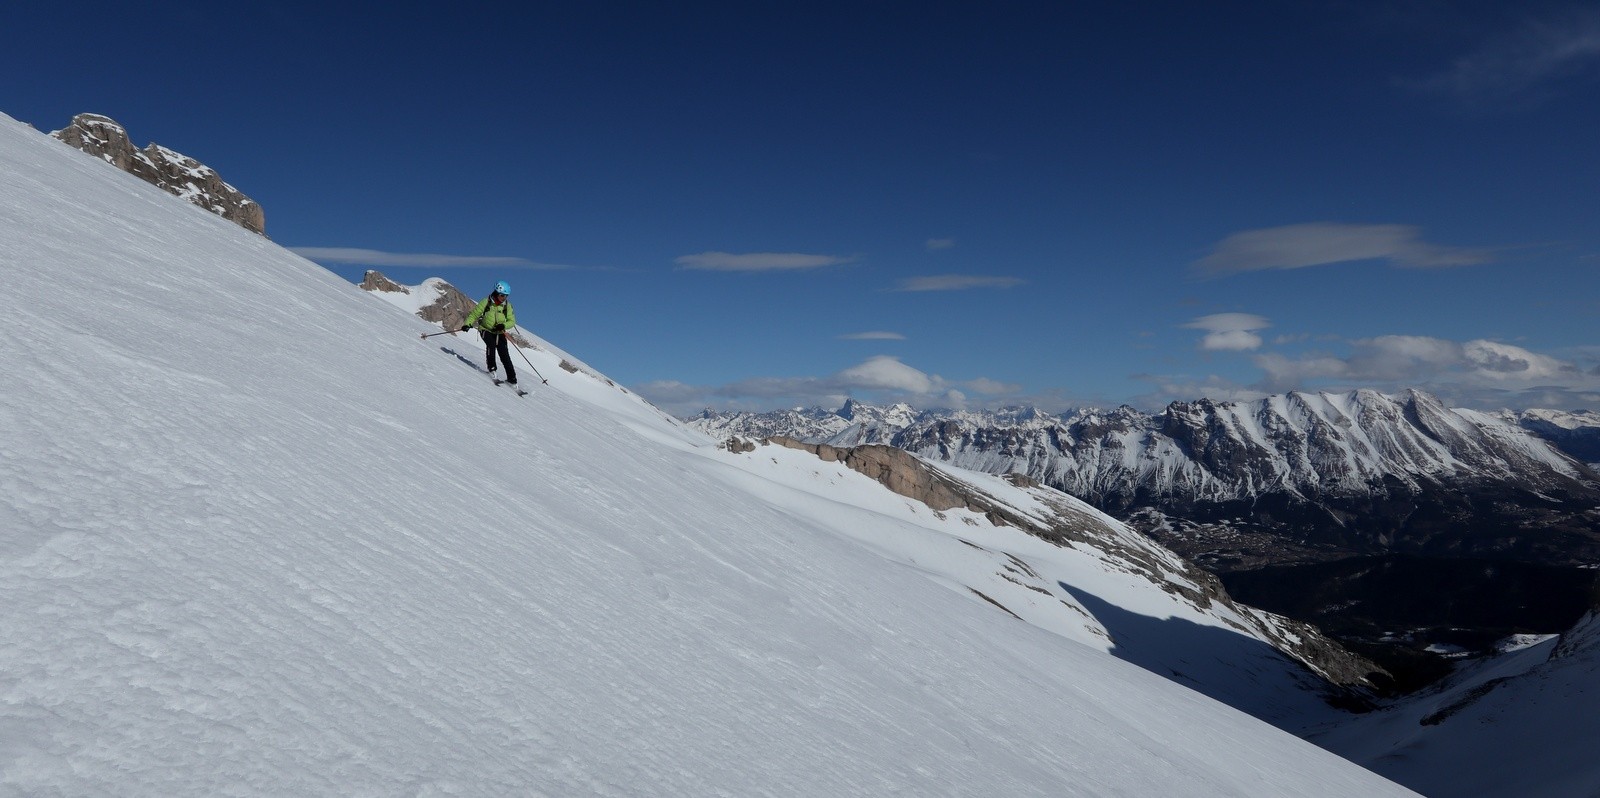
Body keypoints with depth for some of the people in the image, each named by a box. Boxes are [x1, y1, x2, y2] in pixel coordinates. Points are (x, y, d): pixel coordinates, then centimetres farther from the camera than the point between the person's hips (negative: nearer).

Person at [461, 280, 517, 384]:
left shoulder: (507, 306, 0)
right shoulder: (486, 302, -6)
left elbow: (512, 321, -2)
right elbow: (475, 314, -3)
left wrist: (503, 325, -22)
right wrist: (468, 324, -19)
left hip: (499, 333, 2)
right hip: (486, 330, -2)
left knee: (505, 355, -8)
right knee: (491, 344, -31)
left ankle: (511, 378, -5)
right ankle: (492, 368, -20)